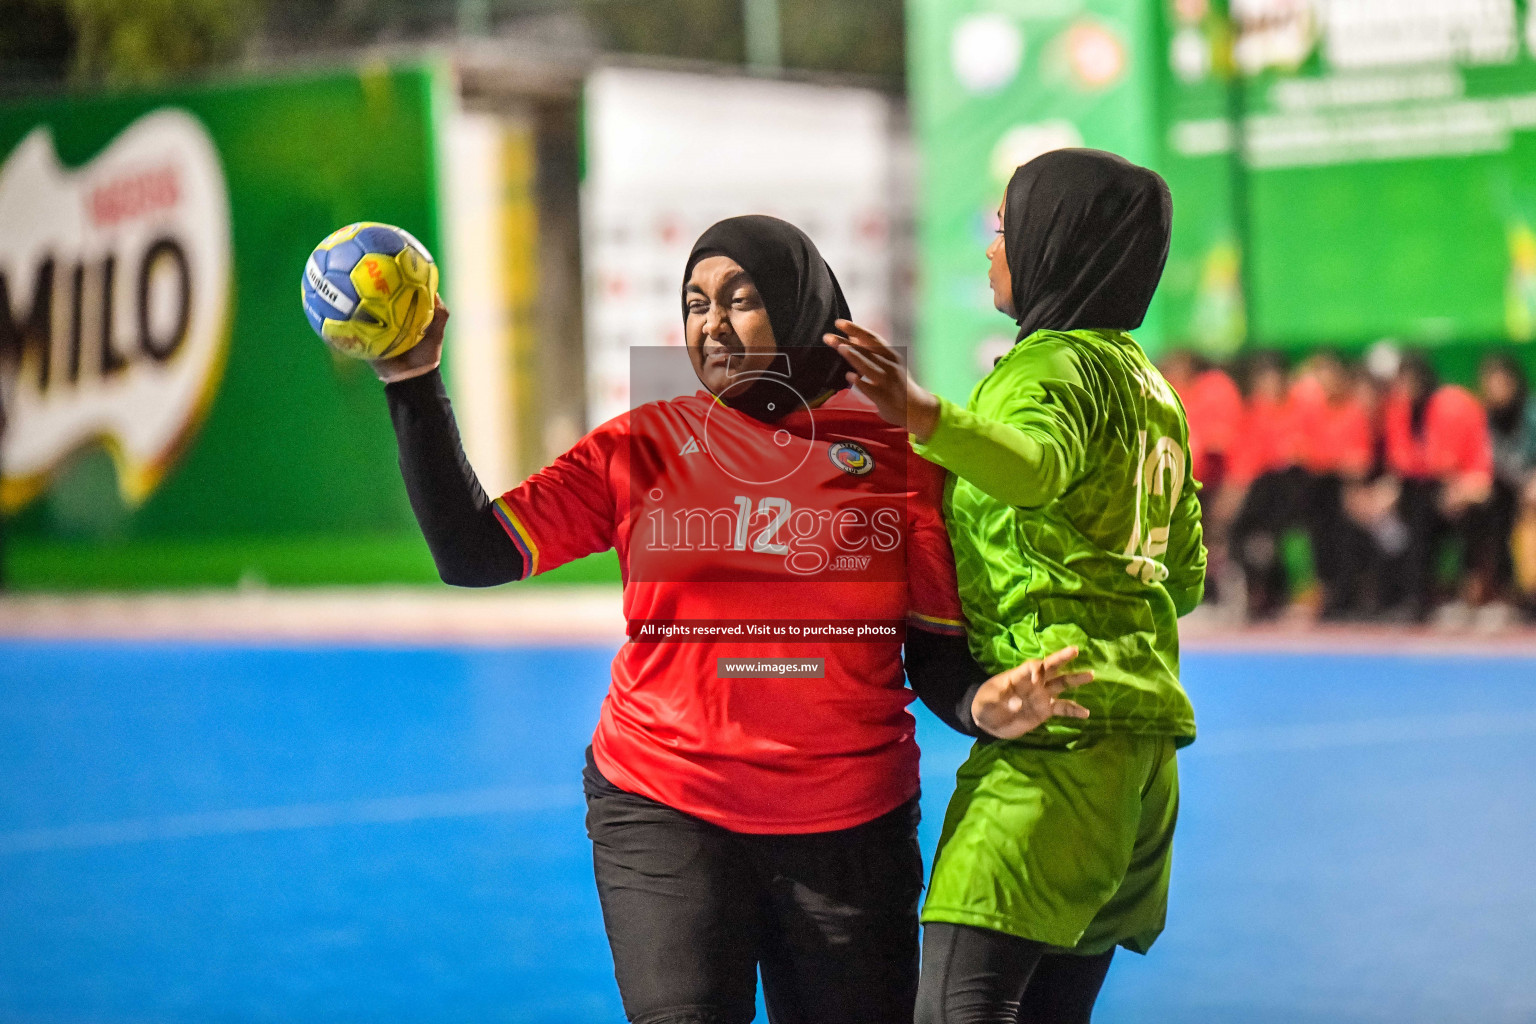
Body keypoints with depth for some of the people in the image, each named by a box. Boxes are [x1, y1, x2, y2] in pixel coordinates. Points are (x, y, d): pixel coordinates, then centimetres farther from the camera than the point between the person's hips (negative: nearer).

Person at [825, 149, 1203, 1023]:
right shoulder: (1151, 386, 22)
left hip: (1056, 731, -10)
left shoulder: (1054, 363, -6)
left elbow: (1033, 464, -32)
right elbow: (1186, 580, 26)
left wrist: (928, 419, -49)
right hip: (1144, 736, 10)